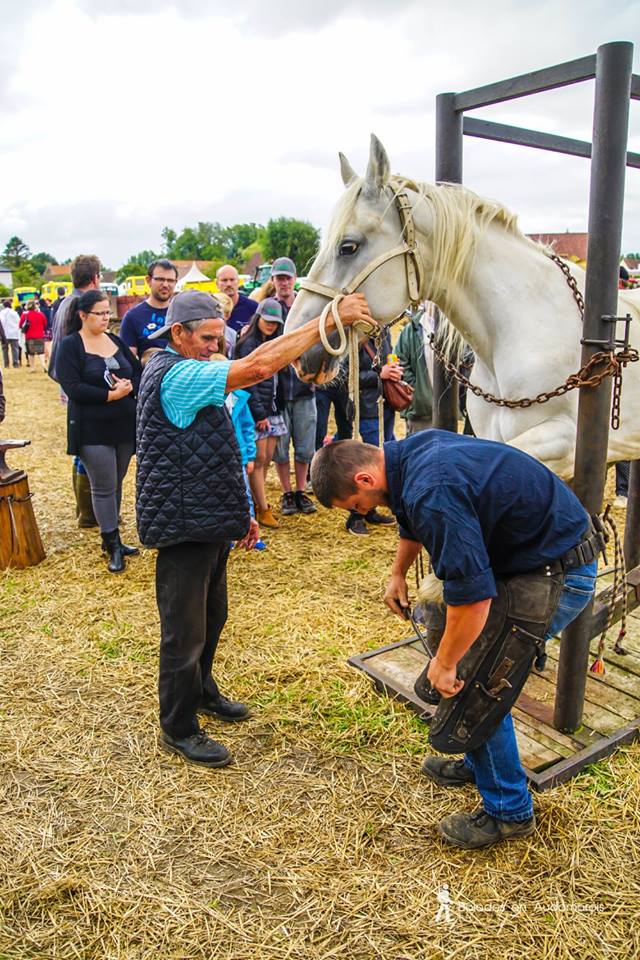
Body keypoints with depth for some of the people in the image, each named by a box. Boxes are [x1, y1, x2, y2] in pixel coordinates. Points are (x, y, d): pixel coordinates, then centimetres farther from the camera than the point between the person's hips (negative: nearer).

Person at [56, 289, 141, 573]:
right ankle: (113, 546, 10)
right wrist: (110, 394, -20)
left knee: (115, 484, 14)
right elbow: (72, 388, -17)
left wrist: (129, 386, -11)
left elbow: (140, 373, 10)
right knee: (104, 488, -1)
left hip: (125, 425, 6)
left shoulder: (116, 341, 10)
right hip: (92, 430, -6)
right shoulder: (69, 345, -7)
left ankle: (111, 539, 27)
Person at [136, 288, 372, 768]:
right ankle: (179, 728, 20)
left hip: (210, 522, 10)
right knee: (185, 631, 3)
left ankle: (201, 691, 43)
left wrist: (239, 513, 18)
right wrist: (331, 319, -32)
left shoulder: (191, 376, 15)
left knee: (212, 617, 22)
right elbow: (257, 367, -33)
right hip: (183, 527, -10)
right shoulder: (175, 376, -20)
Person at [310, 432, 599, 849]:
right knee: (475, 660, 18)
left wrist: (444, 664, -15)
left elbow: (472, 595, -29)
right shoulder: (412, 450, 0)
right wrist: (398, 573, 24)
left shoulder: (432, 494, -31)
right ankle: (480, 762, 37)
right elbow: (415, 520, 22)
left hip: (557, 575, -10)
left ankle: (509, 811, 15)